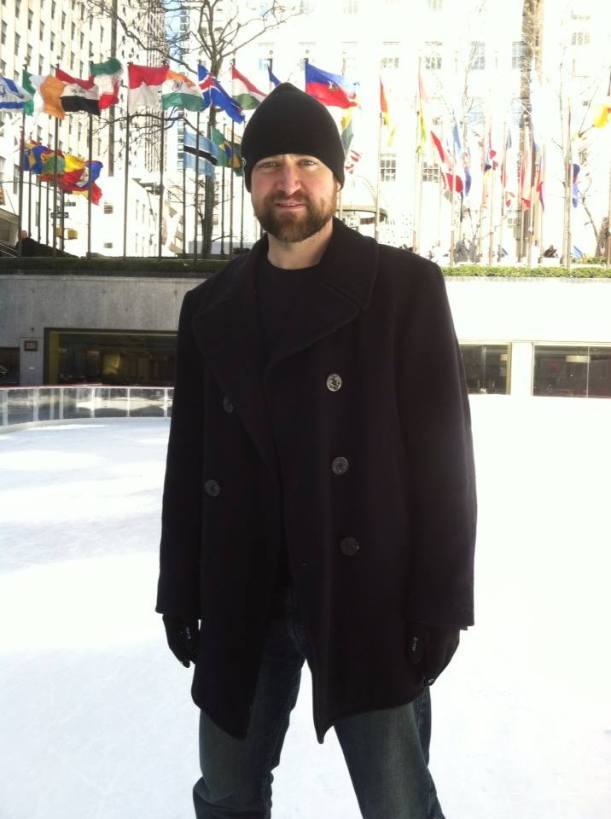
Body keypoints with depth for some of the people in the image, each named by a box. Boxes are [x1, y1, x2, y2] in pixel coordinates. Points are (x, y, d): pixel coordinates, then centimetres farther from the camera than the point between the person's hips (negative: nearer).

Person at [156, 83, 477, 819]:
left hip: (366, 597, -3)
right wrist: (180, 590, 8)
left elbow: (441, 447, -8)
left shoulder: (405, 287, -4)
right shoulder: (210, 307, 7)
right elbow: (189, 459, 8)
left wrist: (440, 600, -10)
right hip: (240, 603, 4)